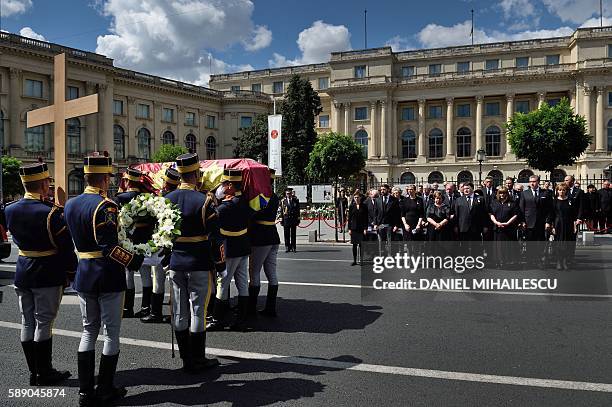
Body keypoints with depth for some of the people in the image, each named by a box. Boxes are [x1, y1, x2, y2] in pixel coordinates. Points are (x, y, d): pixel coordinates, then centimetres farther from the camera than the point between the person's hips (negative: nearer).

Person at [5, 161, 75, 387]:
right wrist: (73, 268, -1)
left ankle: (33, 372, 24)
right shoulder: (51, 213, -19)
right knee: (43, 323, 3)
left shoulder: (10, 210, 1)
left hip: (22, 273, 6)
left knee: (27, 323, 13)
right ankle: (44, 374, 13)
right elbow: (66, 246, -15)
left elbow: (16, 238, 13)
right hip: (48, 275, -6)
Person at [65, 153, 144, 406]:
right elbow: (110, 247, -24)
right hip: (109, 278, -7)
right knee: (111, 332, 6)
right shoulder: (105, 205, -17)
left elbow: (73, 238, 16)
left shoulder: (70, 204, 7)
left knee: (89, 330, 16)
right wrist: (139, 261, -21)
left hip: (83, 277, 7)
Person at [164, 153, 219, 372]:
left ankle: (185, 358, 22)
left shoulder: (166, 199, 2)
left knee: (179, 313, 12)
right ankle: (197, 360, 13)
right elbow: (213, 232, -12)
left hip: (175, 263, 5)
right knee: (197, 311, 4)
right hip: (199, 263, -5)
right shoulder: (203, 200, -14)